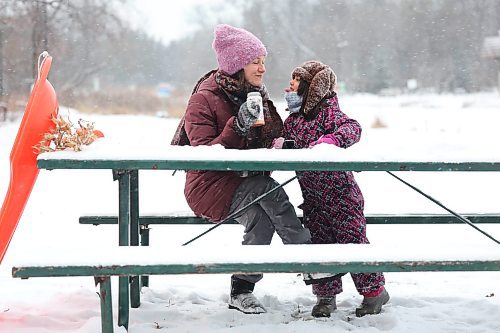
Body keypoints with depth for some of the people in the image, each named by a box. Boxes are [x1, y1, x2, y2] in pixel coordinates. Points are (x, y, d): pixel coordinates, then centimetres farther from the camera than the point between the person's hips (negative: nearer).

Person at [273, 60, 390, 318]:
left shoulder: (328, 111, -11)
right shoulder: (292, 120, 11)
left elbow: (352, 128, -27)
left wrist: (333, 139, -45)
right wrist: (280, 144, -6)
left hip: (339, 192, -7)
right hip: (312, 197, 7)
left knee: (352, 241, -3)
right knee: (319, 244, 8)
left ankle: (374, 290, 10)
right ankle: (326, 296, 19)